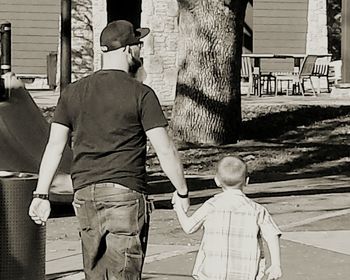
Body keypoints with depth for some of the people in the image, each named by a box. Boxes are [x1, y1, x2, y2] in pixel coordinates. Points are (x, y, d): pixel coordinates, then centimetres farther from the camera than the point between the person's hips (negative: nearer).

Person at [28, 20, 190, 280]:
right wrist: (182, 192, 5)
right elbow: (165, 151, -6)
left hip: (85, 194, 5)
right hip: (126, 192, -5)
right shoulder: (141, 94, -5)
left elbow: (55, 145, 6)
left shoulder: (73, 92, 9)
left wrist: (41, 194, 9)